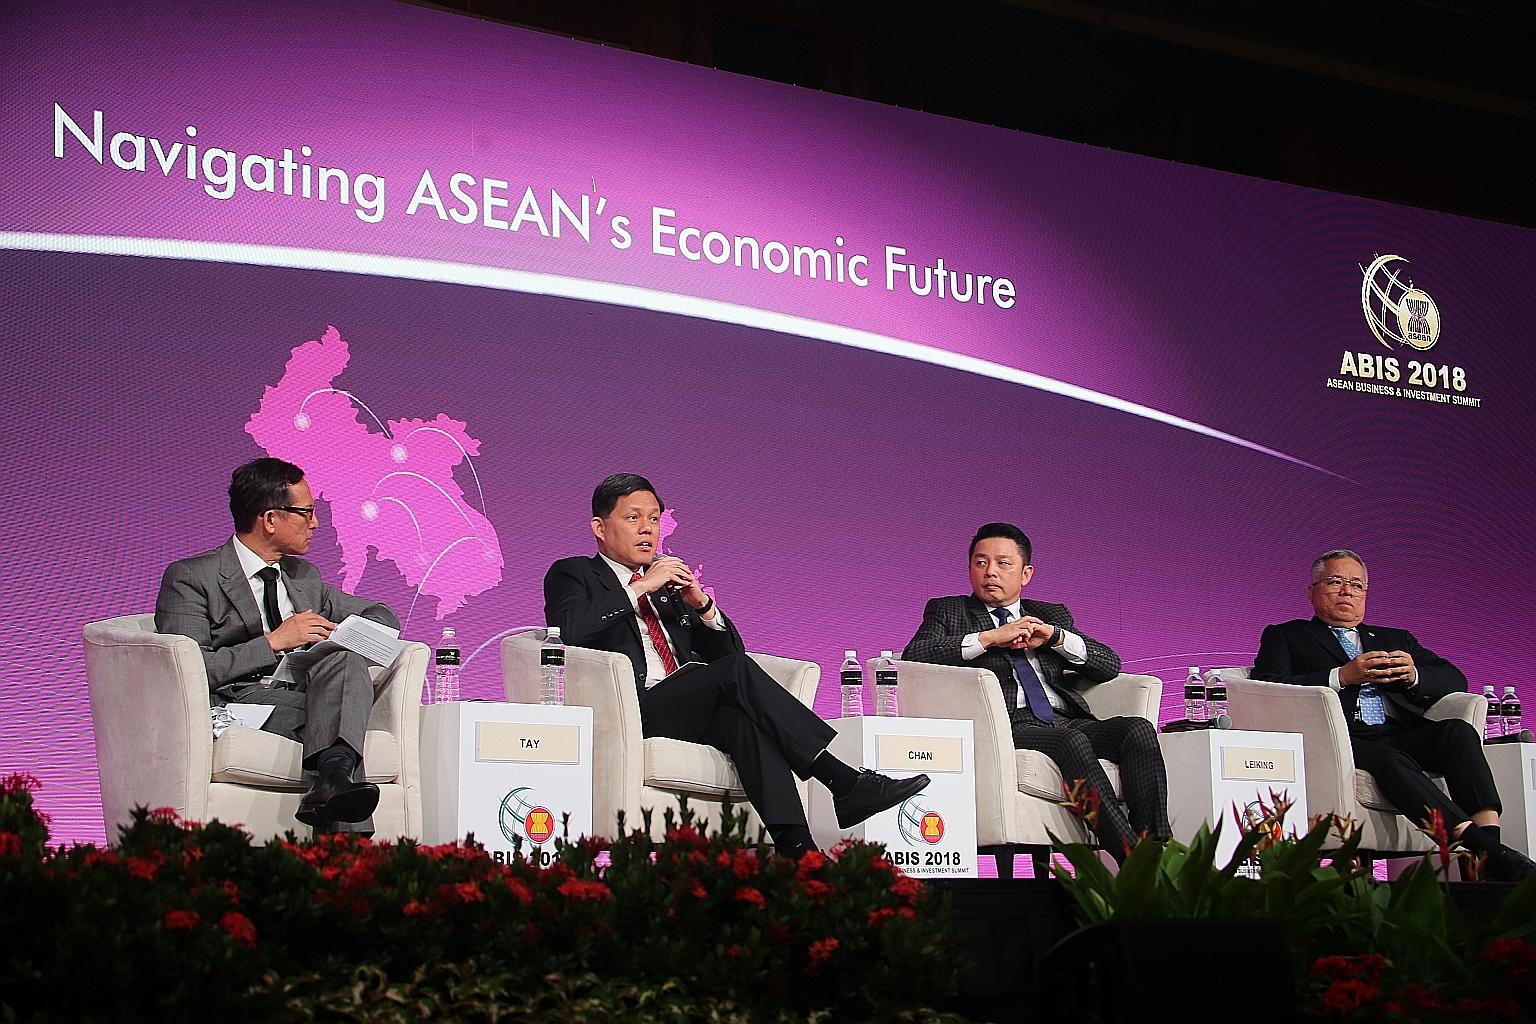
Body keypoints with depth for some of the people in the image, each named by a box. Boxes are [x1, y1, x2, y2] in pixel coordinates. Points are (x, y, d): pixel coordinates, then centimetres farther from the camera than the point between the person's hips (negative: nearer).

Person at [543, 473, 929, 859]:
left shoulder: (670, 584, 28)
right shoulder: (572, 574, 12)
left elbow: (729, 650, 23)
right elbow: (568, 629, -11)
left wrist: (701, 604, 4)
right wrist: (640, 587, -10)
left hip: (691, 715, 5)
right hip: (631, 716, -5)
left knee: (742, 715, -32)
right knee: (736, 670, -28)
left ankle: (795, 847, -47)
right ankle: (846, 784, -29)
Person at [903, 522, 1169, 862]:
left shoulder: (1052, 615, 28)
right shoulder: (947, 611, 19)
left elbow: (1110, 665, 16)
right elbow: (913, 656, -2)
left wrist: (1054, 635, 0)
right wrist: (989, 637, -8)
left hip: (1069, 719, 4)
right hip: (1011, 727, -4)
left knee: (1139, 729, -25)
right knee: (1073, 741, -34)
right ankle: (1129, 856, -41)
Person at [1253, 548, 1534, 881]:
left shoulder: (1396, 639, 33)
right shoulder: (1284, 636, 20)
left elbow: (1455, 680, 24)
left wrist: (1413, 674, 1)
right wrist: (1343, 676, -8)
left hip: (1402, 736, 4)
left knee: (1457, 729, -26)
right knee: (1391, 761, -36)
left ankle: (1490, 837, -41)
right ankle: (1483, 848, -46)